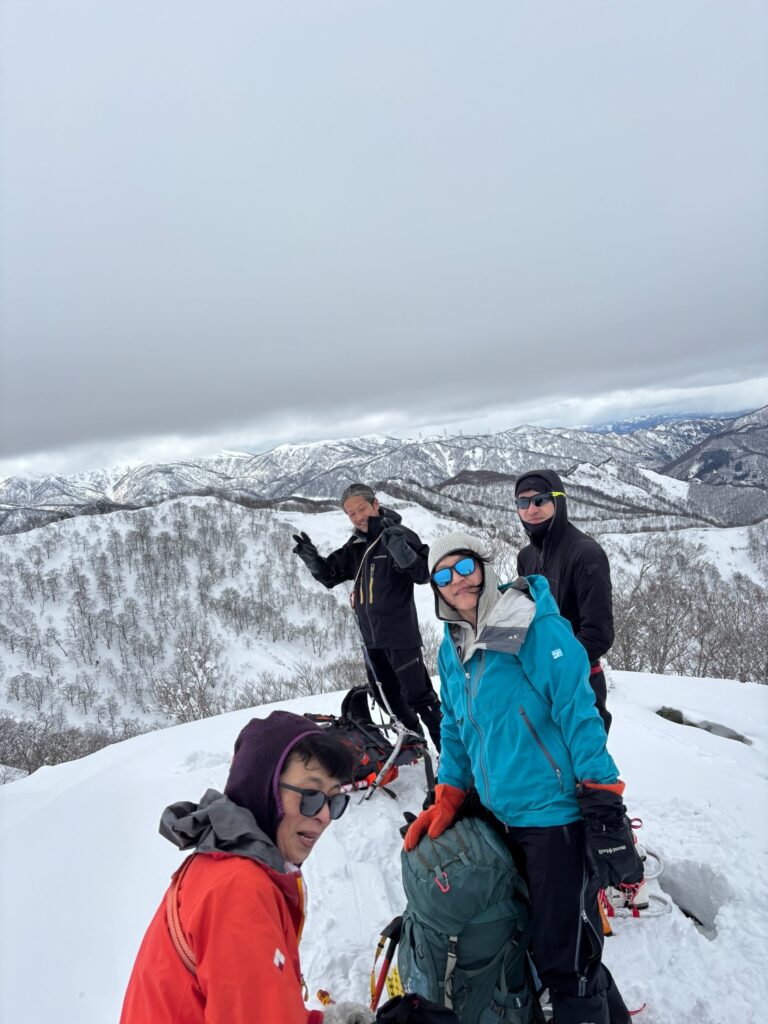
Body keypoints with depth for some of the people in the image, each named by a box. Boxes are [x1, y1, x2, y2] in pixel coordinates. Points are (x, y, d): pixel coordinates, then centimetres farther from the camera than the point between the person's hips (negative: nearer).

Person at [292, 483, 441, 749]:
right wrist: (311, 557, -7)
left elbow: (423, 574, -22)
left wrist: (397, 545, -35)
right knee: (389, 696, 18)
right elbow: (329, 576, 12)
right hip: (371, 635, 7)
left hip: (400, 633, -7)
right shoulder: (356, 546, 9)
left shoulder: (401, 535, -11)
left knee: (417, 694, -5)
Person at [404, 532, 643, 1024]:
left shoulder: (535, 626, -14)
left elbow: (578, 713, -16)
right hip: (501, 816, 7)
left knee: (564, 959, 0)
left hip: (556, 813, -7)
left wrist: (604, 802, -17)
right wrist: (447, 799, 9)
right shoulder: (451, 649, 8)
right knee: (545, 945, 21)